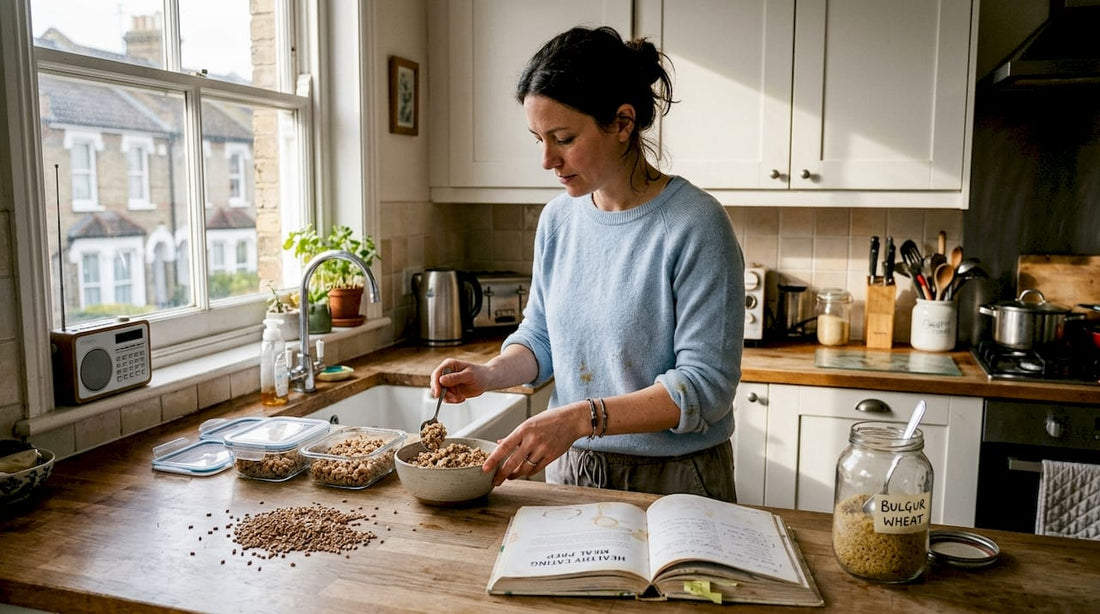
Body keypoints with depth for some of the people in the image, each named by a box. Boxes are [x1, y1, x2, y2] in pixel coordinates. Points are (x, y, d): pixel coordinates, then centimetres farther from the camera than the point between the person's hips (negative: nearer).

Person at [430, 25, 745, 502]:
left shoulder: (695, 225, -19)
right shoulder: (558, 219, 0)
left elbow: (706, 385, -22)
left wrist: (581, 418, -30)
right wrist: (490, 374, -9)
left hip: (673, 481, -5)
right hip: (570, 468, 6)